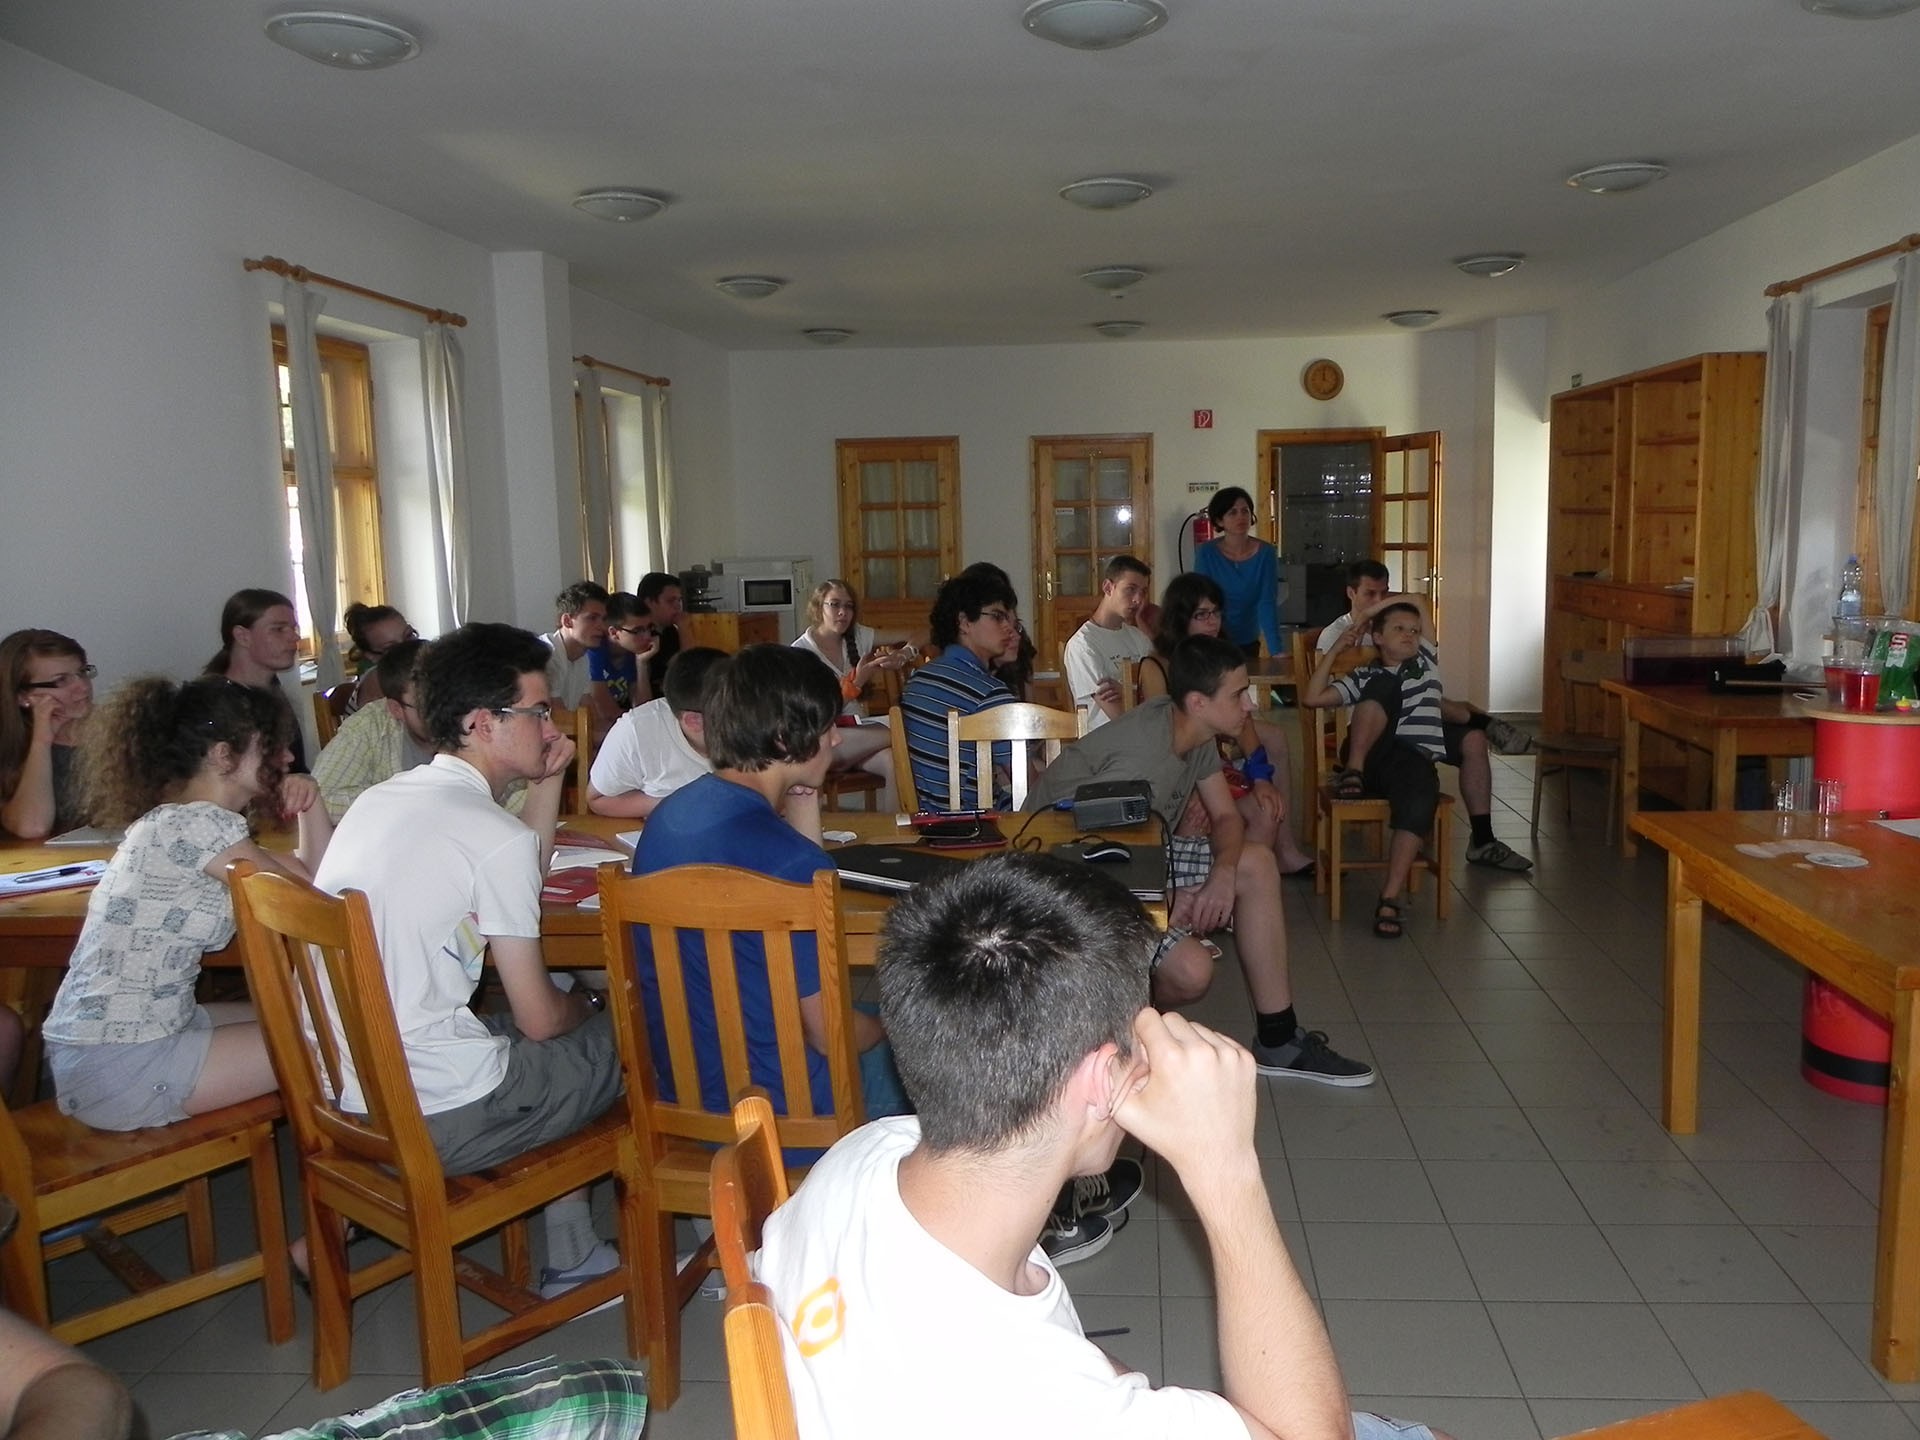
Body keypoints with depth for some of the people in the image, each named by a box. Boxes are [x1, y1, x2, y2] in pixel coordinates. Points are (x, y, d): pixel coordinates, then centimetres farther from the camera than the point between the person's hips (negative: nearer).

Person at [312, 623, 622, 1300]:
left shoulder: (381, 798, 9)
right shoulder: (492, 834, -17)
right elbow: (539, 1018, -11)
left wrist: (547, 782, 13)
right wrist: (584, 1005, 11)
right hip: (437, 1123, -9)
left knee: (573, 1006, 24)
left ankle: (573, 1251, 29)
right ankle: (572, 1251, 26)